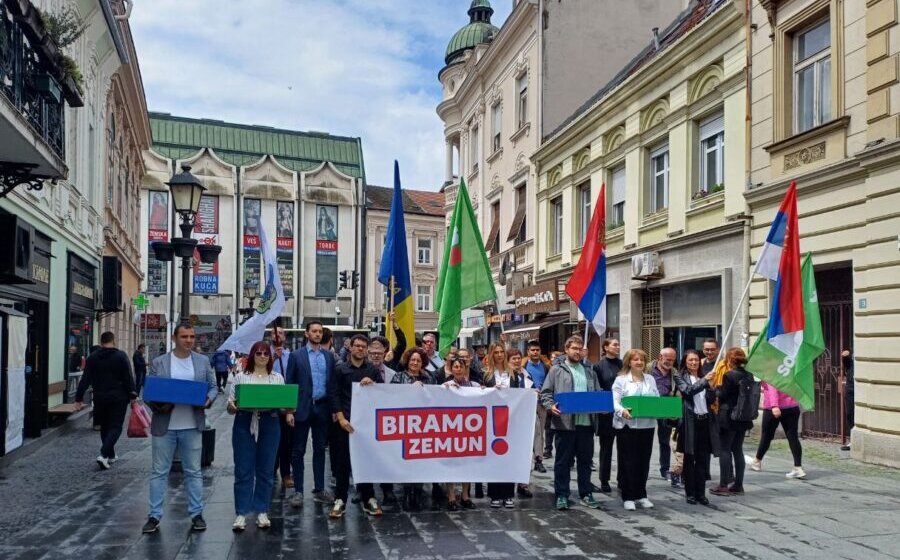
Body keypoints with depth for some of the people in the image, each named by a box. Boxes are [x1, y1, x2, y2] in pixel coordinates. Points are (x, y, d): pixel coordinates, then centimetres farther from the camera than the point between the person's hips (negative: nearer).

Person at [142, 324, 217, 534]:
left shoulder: (203, 361, 5)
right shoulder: (159, 362, 0)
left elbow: (213, 387, 9)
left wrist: (208, 400, -12)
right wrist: (159, 406, -16)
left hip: (192, 426, 1)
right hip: (164, 426, -1)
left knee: (193, 471, 8)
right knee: (159, 472, 7)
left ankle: (196, 514, 17)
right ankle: (154, 516, 15)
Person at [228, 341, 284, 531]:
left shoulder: (278, 378, 10)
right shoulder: (241, 377, 6)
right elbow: (230, 406, 4)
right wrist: (232, 407, -18)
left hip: (269, 425, 1)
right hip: (244, 425, -1)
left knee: (266, 470, 6)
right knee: (243, 471, 0)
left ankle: (262, 512, 16)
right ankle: (241, 514, 8)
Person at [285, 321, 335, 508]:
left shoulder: (329, 356, 7)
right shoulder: (296, 355, -1)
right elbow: (289, 384, -3)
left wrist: (334, 408, 3)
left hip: (322, 408, 3)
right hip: (302, 408, -3)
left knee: (320, 449, 10)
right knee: (298, 451, 4)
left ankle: (319, 489, 19)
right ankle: (298, 491, 11)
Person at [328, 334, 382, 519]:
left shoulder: (373, 370, 11)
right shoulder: (339, 369, 5)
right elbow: (333, 395, -2)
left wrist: (372, 384, -11)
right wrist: (341, 418, -11)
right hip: (345, 421, -2)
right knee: (342, 461, 1)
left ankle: (368, 499, 14)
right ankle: (340, 500, 9)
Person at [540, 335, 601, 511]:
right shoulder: (557, 370, 5)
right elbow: (545, 393, 0)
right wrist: (551, 406, -17)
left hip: (586, 422, 4)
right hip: (565, 422, -4)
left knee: (585, 460, 11)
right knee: (563, 460, 3)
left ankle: (586, 494, 22)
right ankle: (562, 495, 12)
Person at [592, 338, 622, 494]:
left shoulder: (623, 364, 8)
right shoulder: (599, 366, -2)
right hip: (606, 411, -3)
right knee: (606, 447, 6)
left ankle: (623, 480, 16)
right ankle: (604, 481, 15)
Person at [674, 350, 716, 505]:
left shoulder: (703, 377, 13)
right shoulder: (680, 377, 2)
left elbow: (710, 400, 12)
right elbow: (688, 390, -16)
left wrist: (711, 386, -6)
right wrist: (704, 381, -23)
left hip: (705, 420, 4)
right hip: (690, 421, -4)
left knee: (703, 459, 6)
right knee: (689, 459, 4)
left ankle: (701, 493, 13)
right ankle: (690, 493, 11)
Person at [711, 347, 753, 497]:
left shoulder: (729, 376, -16)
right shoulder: (749, 375, 6)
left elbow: (722, 395, -12)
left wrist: (716, 388, 8)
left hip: (728, 418, -7)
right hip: (743, 419, 7)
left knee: (725, 451, 0)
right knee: (738, 451, 12)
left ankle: (724, 486, 3)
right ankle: (738, 485, 16)